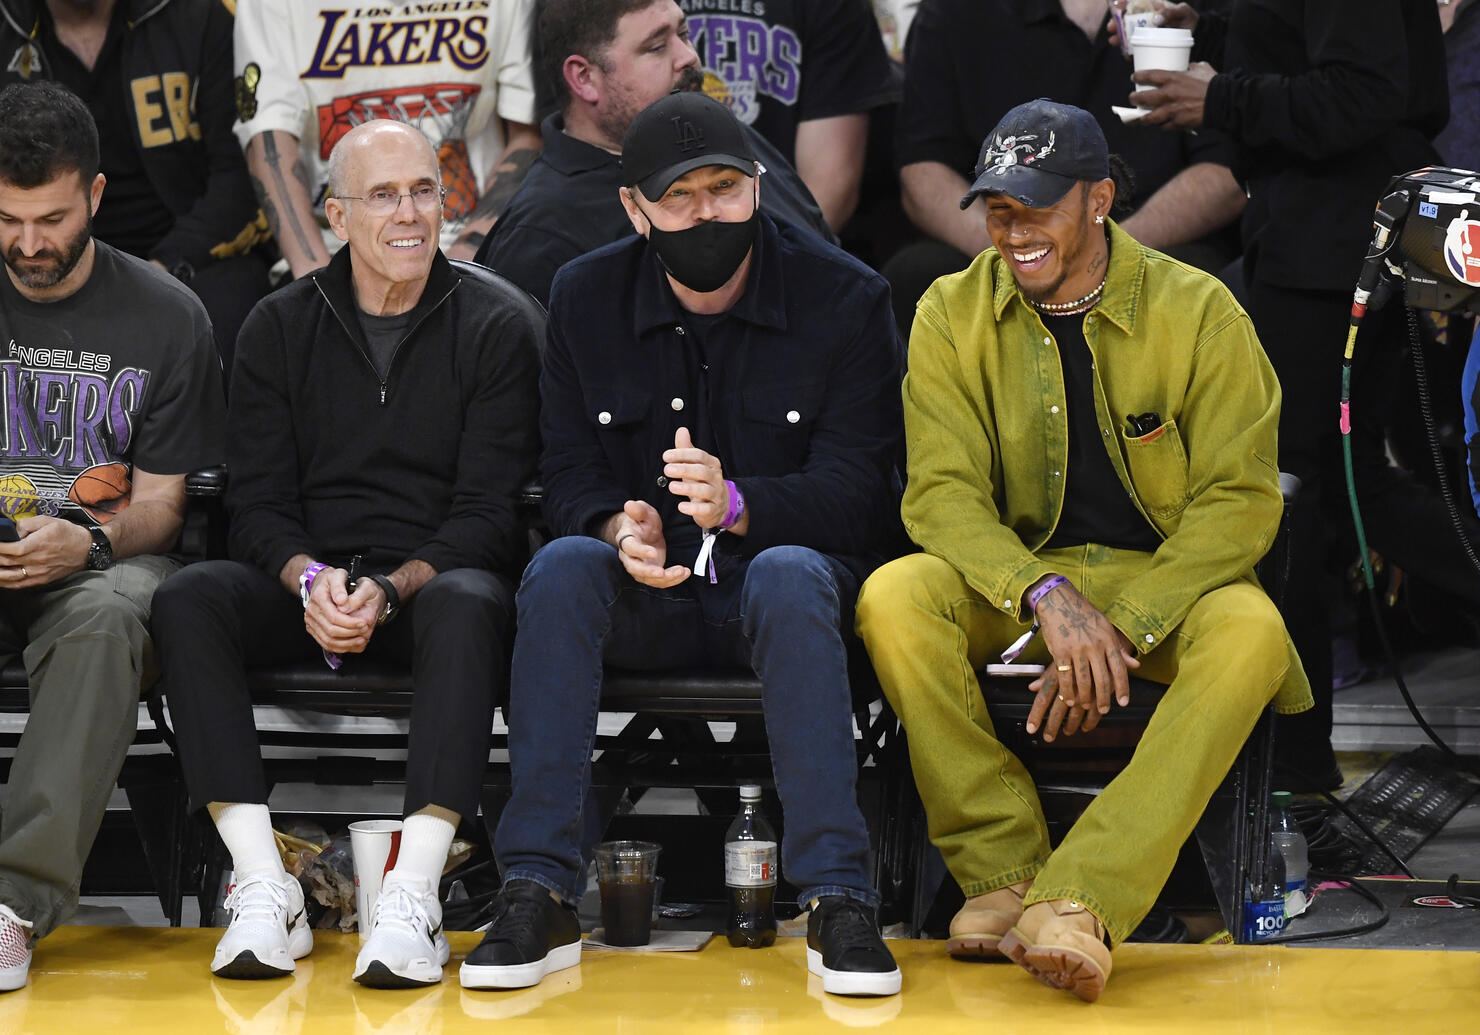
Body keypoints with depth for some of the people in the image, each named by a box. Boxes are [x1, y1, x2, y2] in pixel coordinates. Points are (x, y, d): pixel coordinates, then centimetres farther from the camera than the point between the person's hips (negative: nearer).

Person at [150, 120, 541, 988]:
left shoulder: (497, 324, 1)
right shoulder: (280, 328, 10)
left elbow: (489, 513, -5)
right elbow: (259, 502, 4)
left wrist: (392, 590, -22)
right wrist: (310, 581, -18)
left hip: (435, 581, -2)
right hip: (308, 584, 3)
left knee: (469, 606, -38)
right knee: (190, 598, -27)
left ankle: (414, 895, -43)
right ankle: (264, 887, -32)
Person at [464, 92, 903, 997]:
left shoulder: (845, 298, -5)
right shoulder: (586, 300, 4)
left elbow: (854, 494, -11)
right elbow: (569, 475, 2)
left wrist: (737, 505, -31)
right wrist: (620, 528, -22)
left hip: (789, 568, -2)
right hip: (649, 596, 2)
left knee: (789, 574, -37)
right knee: (561, 566, -30)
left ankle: (836, 900, -38)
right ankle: (539, 896, -32)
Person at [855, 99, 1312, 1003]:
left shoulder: (1198, 312, -6)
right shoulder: (952, 315, 0)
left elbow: (1240, 502, -9)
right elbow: (943, 492, -7)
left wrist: (1118, 630, -23)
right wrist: (1047, 596, -28)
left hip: (1166, 584, -2)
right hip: (1015, 580, 2)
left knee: (1250, 630, -35)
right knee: (893, 597, -29)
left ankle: (1079, 899, -41)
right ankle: (1004, 873, -22)